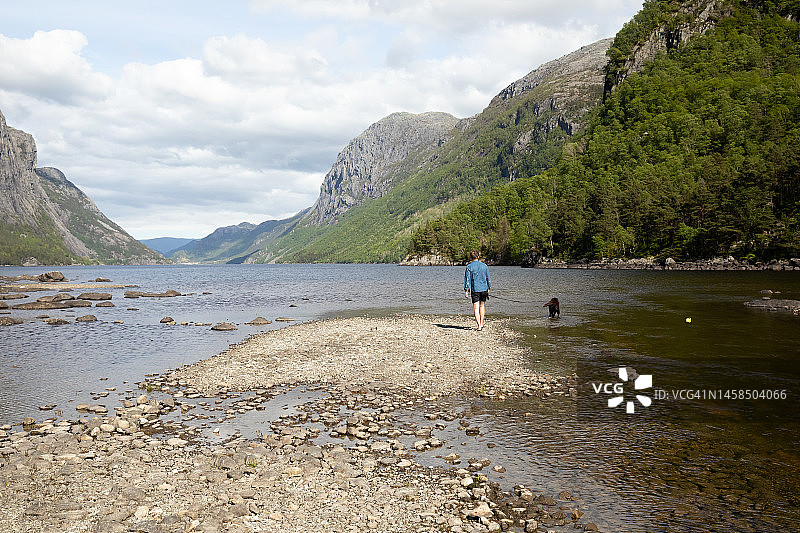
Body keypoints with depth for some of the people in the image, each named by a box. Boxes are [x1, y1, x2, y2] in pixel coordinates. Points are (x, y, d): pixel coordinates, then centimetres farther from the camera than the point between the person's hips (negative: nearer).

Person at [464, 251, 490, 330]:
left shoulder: (469, 267, -6)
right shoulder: (484, 266, 4)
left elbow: (467, 279, -7)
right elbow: (488, 278, 8)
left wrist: (466, 290, -4)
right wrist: (489, 288, 18)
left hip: (474, 289, -3)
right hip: (484, 289, 3)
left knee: (476, 308, -2)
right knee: (482, 306, 18)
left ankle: (479, 326, -9)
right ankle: (481, 323, 21)